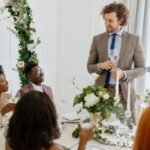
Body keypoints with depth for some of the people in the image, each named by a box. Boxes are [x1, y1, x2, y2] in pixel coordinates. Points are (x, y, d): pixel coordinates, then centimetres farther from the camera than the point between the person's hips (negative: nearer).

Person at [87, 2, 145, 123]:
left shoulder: (134, 39, 0)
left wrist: (124, 74, -18)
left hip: (124, 92, -1)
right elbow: (89, 67, 7)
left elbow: (141, 68, 0)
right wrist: (101, 65, -15)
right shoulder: (97, 39, 4)